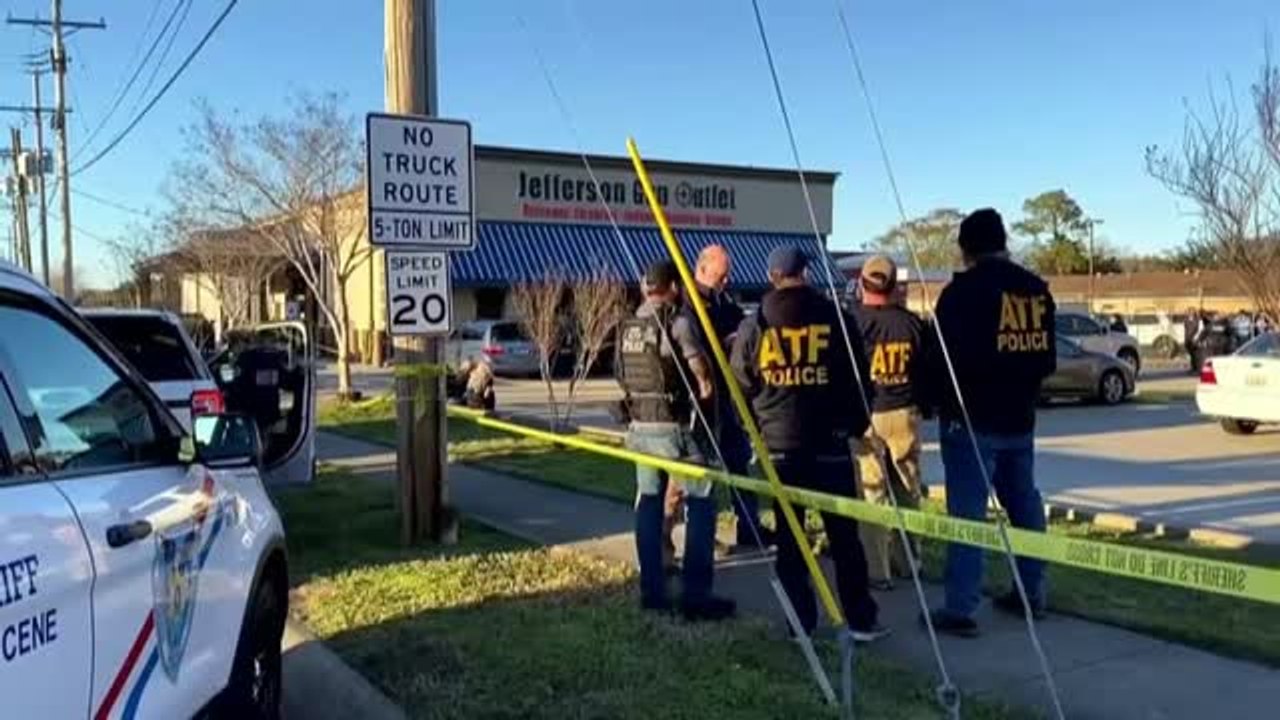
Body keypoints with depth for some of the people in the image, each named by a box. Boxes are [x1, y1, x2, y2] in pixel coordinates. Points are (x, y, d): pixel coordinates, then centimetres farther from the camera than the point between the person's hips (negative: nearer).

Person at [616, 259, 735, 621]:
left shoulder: (627, 327, 8)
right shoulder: (678, 322, -11)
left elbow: (621, 373, 13)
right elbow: (703, 375, -12)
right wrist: (705, 387, 9)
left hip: (639, 426, 7)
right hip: (673, 426, -7)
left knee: (648, 502, 13)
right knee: (700, 502, 1)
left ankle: (651, 591, 17)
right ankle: (695, 595, -1)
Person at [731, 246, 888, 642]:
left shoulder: (753, 326, 0)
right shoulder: (835, 318, -3)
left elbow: (742, 387, 5)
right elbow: (860, 380, 2)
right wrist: (855, 425, 15)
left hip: (778, 446, 1)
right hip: (830, 444, 0)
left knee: (789, 538, 9)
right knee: (844, 536, 8)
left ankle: (802, 621, 12)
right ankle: (860, 620, 12)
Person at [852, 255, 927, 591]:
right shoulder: (912, 323, 0)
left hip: (865, 415, -3)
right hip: (904, 414, 3)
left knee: (870, 494, 2)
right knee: (907, 493, 16)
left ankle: (877, 571, 4)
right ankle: (906, 561, 27)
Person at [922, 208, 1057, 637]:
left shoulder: (963, 290, -14)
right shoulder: (1037, 289, 9)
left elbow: (946, 356, -14)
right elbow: (1047, 358, 15)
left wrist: (936, 400, 2)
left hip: (971, 419, -7)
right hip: (1020, 418, 7)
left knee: (967, 511, -7)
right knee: (1024, 504, 17)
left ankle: (960, 608, -6)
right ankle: (1032, 593, 27)